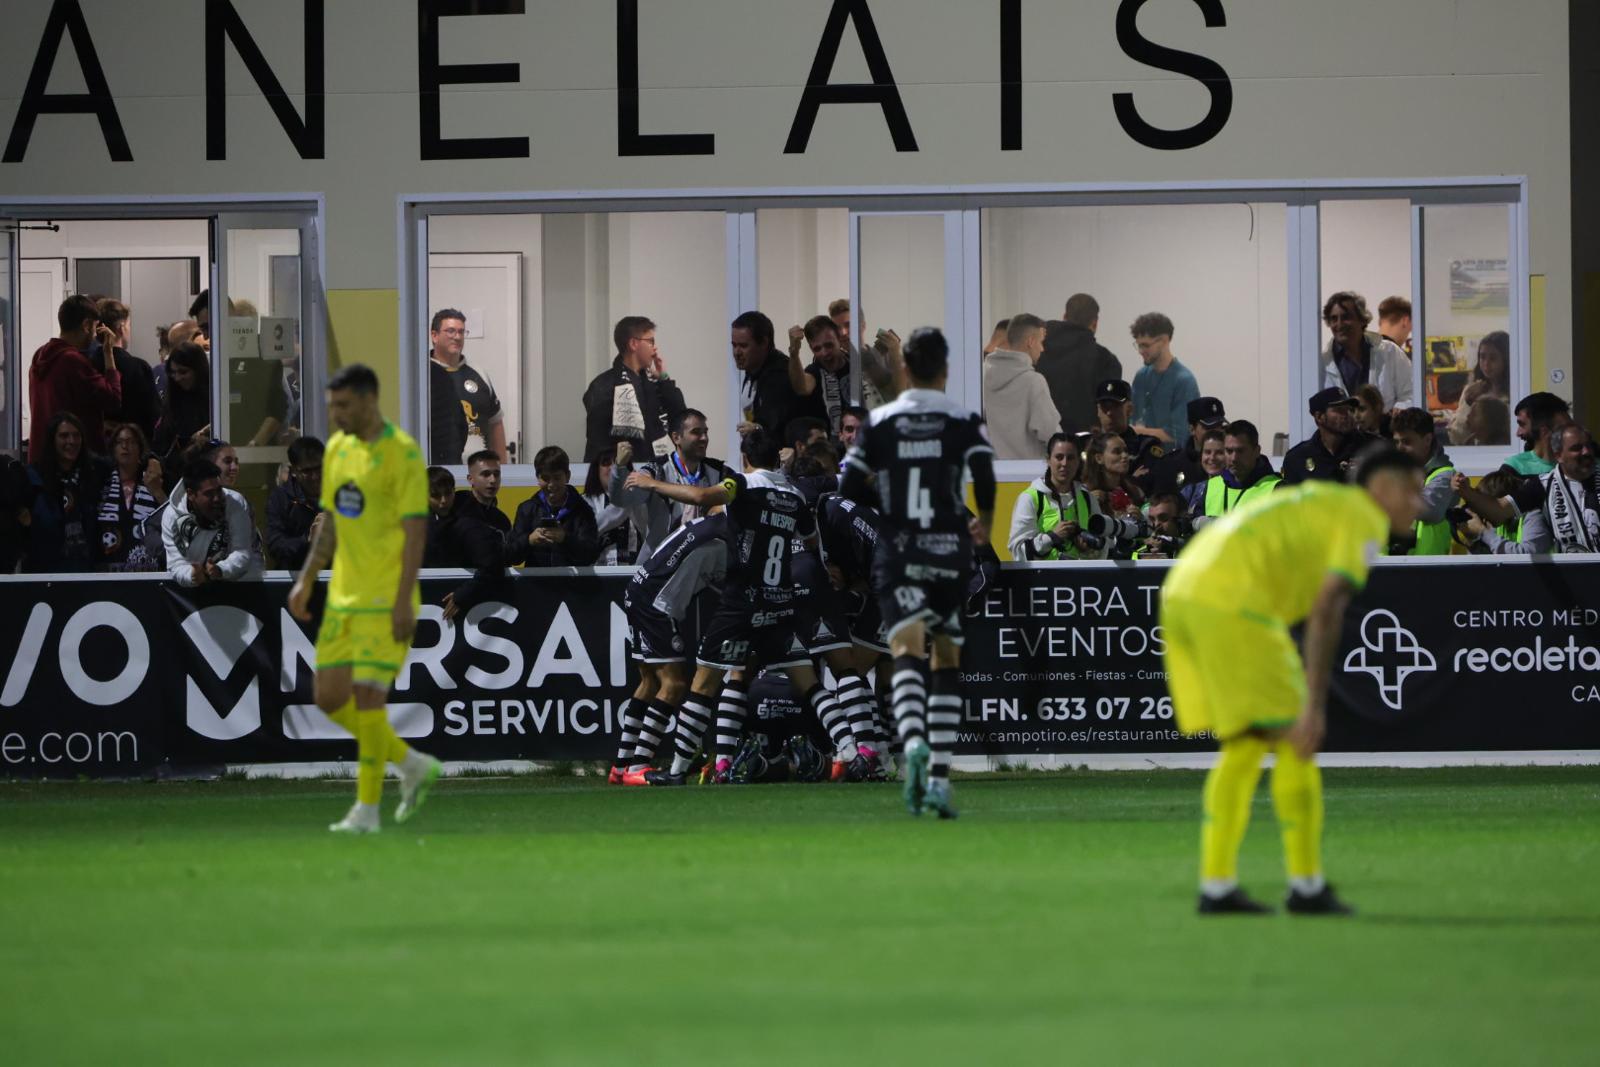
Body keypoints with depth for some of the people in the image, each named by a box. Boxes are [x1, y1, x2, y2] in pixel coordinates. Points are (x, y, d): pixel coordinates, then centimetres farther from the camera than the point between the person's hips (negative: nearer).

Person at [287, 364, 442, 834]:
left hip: (385, 601, -8)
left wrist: (403, 601, -21)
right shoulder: (337, 448, 12)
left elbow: (416, 529, -15)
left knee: (368, 696, -11)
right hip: (344, 597, 8)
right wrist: (306, 580, 13)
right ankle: (412, 766, 20)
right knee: (330, 698, 6)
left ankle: (367, 809, -2)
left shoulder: (402, 453, -12)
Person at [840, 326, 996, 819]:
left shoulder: (879, 422, 6)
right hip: (950, 552, 0)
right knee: (947, 662, 12)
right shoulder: (963, 422, 2)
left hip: (897, 554, 0)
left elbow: (850, 488, 3)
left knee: (908, 653, -13)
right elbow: (984, 475, -11)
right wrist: (986, 518, 9)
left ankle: (913, 742, -43)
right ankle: (939, 777, 7)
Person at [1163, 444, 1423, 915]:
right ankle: (1306, 888, 3)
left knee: (1244, 748, 16)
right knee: (1295, 746, 0)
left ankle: (1216, 886, 10)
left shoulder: (1317, 504, 30)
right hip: (1233, 605, -9)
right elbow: (1327, 611, -12)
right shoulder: (1365, 519, 1)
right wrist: (1314, 706, -15)